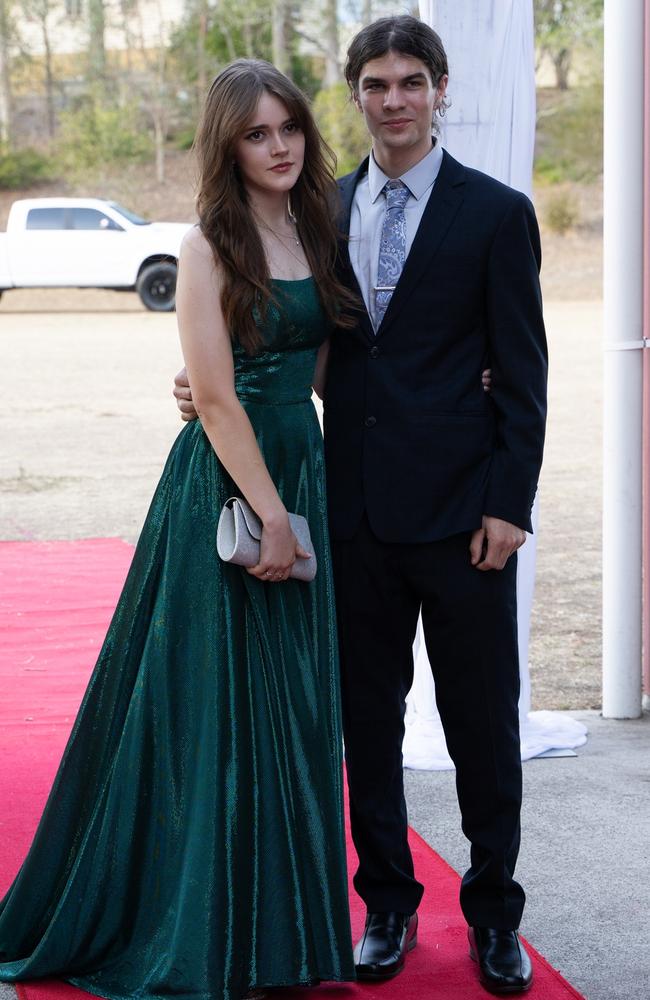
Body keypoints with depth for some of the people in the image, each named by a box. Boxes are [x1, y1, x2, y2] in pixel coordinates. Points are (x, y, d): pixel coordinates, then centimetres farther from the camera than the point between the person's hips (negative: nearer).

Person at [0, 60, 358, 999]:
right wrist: (270, 514, -16)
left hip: (302, 469, 7)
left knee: (294, 703, 11)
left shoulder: (316, 231, 9)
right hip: (224, 486, -7)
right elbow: (217, 396, -15)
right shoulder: (209, 246, -11)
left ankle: (282, 917, 24)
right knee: (217, 702, 1)